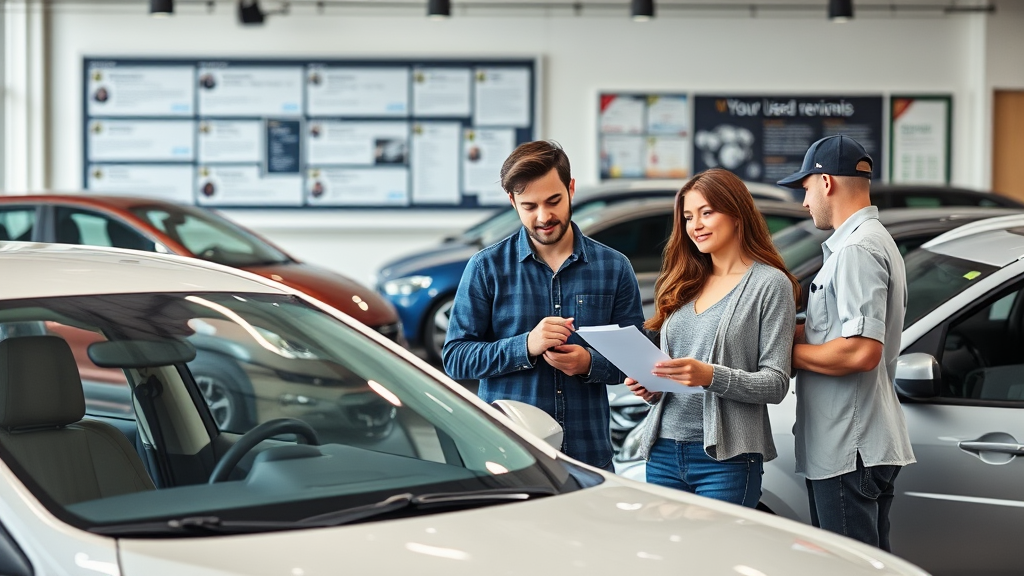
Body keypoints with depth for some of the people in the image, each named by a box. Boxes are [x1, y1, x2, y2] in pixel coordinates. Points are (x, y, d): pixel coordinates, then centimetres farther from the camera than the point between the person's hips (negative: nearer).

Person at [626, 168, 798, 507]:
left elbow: (776, 384, -9)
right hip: (664, 451, 6)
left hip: (725, 457, -6)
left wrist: (711, 376, -23)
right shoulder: (684, 285, 16)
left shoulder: (770, 285, -3)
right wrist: (650, 388, -1)